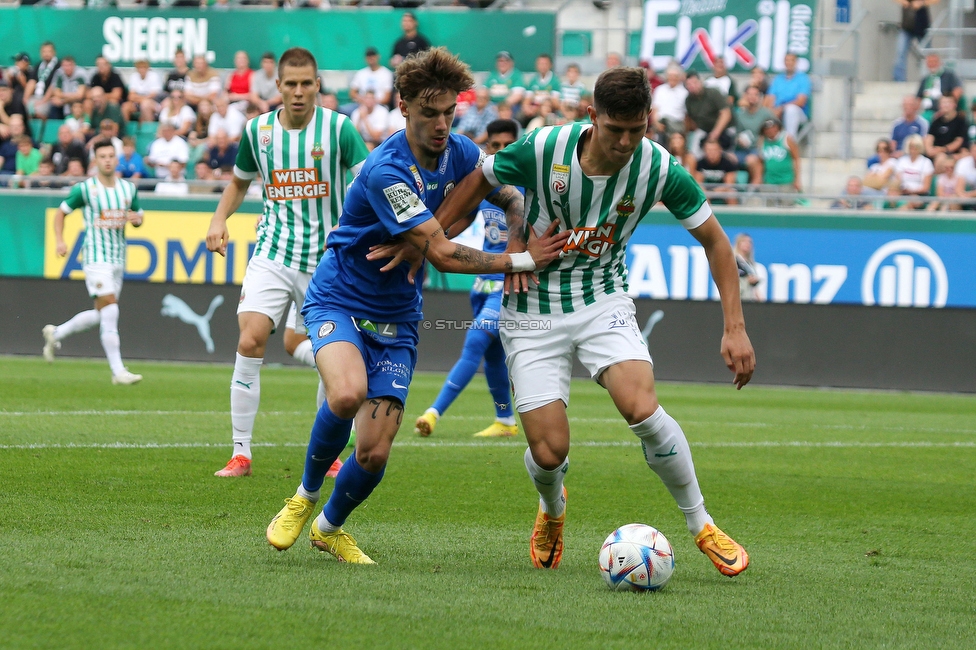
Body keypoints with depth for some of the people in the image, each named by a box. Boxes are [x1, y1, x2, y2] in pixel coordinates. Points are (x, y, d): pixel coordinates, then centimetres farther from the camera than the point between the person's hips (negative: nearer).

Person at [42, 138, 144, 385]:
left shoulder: (128, 188, 7)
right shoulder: (85, 189, -6)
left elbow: (138, 216, 19)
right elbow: (61, 212, 4)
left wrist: (137, 218, -5)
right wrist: (59, 241, -8)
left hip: (118, 258, 6)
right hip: (96, 257, -6)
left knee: (100, 315, 14)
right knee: (110, 312, -15)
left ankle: (55, 333, 36)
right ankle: (118, 371, -14)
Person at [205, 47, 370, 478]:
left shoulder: (338, 128, -7)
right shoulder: (257, 130, 3)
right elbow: (240, 180, 20)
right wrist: (220, 219, 4)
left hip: (326, 258, -1)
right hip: (273, 253, 1)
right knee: (249, 342, -15)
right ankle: (241, 454, -10)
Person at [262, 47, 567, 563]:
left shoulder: (460, 154, -4)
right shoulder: (385, 170, -26)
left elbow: (513, 197, 14)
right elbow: (442, 254, -26)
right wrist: (521, 261, -21)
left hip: (396, 321, 5)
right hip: (338, 302, -5)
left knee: (374, 454, -5)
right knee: (347, 393, -36)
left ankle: (329, 527, 27)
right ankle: (305, 497, -7)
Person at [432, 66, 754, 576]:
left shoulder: (659, 169, -15)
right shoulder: (543, 150, -20)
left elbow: (714, 241, -3)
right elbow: (479, 182, 0)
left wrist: (735, 329, -8)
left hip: (603, 300, 0)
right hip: (533, 308, 0)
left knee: (641, 408, -26)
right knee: (549, 452, -9)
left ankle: (701, 525, -5)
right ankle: (552, 512, 30)